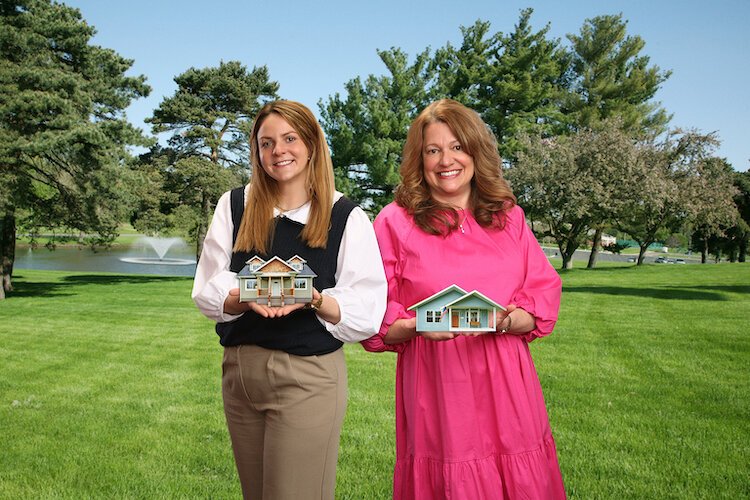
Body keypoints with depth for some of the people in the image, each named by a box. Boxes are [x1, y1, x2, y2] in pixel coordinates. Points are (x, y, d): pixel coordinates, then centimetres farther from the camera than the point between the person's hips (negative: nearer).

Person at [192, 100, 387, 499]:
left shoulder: (347, 217, -4)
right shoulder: (233, 205, 5)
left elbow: (366, 312, -7)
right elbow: (207, 291, 1)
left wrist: (314, 300, -25)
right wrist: (245, 298, -19)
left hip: (309, 377, -3)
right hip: (239, 371, 4)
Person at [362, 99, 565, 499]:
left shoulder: (508, 217, 10)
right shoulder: (395, 222, 1)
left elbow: (544, 300, 7)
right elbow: (375, 320, 1)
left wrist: (504, 321, -13)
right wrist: (417, 326, -18)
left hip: (504, 385, 3)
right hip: (434, 387, -2)